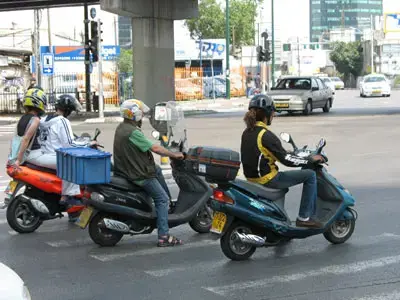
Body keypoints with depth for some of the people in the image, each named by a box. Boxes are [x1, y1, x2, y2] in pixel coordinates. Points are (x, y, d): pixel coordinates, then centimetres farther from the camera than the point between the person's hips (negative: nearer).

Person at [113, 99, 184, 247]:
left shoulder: (121, 127, 7)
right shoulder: (133, 132, -23)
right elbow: (155, 148, -21)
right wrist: (174, 155, -9)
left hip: (127, 168, 10)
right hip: (139, 175, -10)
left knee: (157, 169, 29)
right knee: (162, 199, -2)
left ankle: (168, 202, 31)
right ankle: (164, 236, -5)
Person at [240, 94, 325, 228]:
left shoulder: (247, 133, 6)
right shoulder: (266, 135, -20)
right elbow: (286, 159, -21)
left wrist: (292, 154, 23)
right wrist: (311, 159, -8)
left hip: (252, 177, 9)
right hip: (267, 180, -9)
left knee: (281, 176, 39)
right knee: (310, 175, -3)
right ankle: (305, 217, -2)